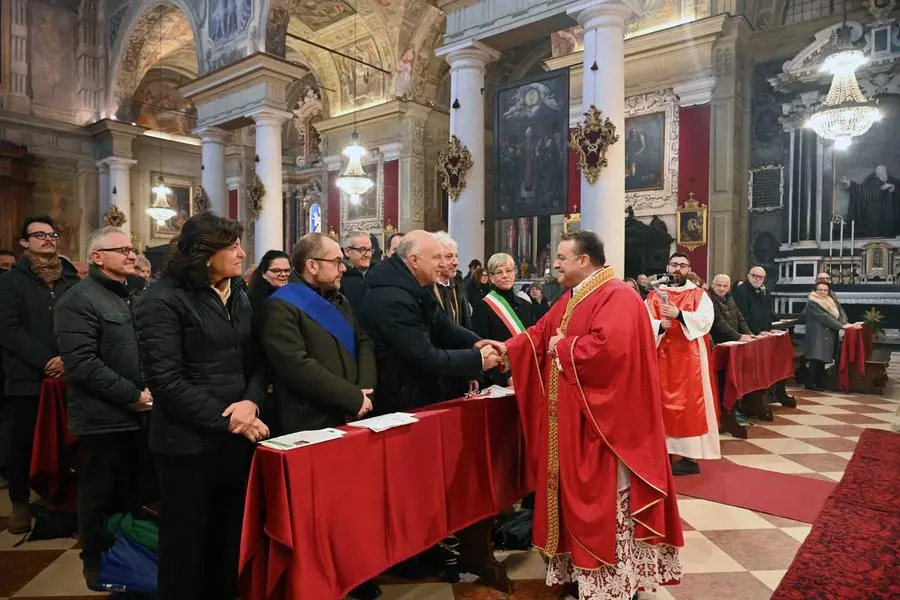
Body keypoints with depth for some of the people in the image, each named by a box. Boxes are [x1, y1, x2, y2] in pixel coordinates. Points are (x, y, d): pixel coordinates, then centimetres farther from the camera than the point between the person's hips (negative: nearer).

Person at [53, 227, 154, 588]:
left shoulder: (136, 295, 14)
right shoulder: (78, 300, -12)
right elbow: (82, 363, -21)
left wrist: (153, 389, 0)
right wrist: (133, 396, -18)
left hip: (140, 416, 7)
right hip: (103, 418, -7)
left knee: (139, 493, 16)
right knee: (101, 496, 8)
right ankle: (99, 566, 26)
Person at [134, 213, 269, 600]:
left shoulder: (238, 295, 10)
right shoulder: (163, 299, -12)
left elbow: (256, 359, 8)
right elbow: (166, 381, -17)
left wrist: (252, 401, -11)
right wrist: (224, 420, -18)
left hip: (238, 436, 6)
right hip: (189, 442, -6)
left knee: (231, 536, 18)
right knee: (186, 541, 12)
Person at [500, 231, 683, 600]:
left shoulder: (618, 297, -17)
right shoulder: (571, 299, 14)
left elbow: (608, 347, -31)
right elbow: (540, 334, 13)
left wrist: (563, 348, -18)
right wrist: (507, 348, -2)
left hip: (603, 421, -9)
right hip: (571, 418, 9)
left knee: (603, 499, 3)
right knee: (577, 494, 16)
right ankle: (581, 568, 31)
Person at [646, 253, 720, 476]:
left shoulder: (699, 295, 6)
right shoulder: (654, 296, 10)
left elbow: (705, 320, -11)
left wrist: (679, 314, -24)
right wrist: (660, 325, -22)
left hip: (690, 357, -2)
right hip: (662, 357, 2)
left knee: (690, 404, -3)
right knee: (663, 403, 5)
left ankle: (690, 456, 1)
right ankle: (663, 451, 13)